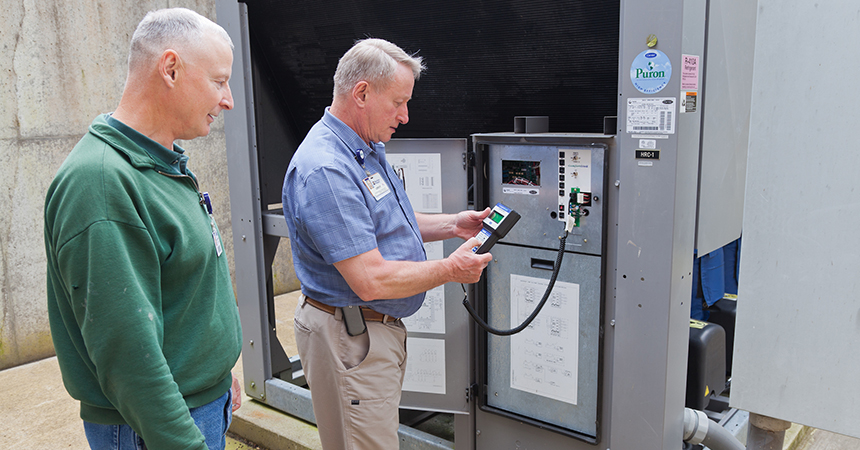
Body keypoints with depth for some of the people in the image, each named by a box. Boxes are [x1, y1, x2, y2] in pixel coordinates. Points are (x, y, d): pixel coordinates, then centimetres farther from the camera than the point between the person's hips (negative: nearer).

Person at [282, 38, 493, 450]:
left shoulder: (367, 150, 8)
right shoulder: (325, 170, -26)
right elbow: (371, 280, -29)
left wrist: (451, 225, 5)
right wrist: (450, 269, -17)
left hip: (380, 326, 10)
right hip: (347, 336, -10)